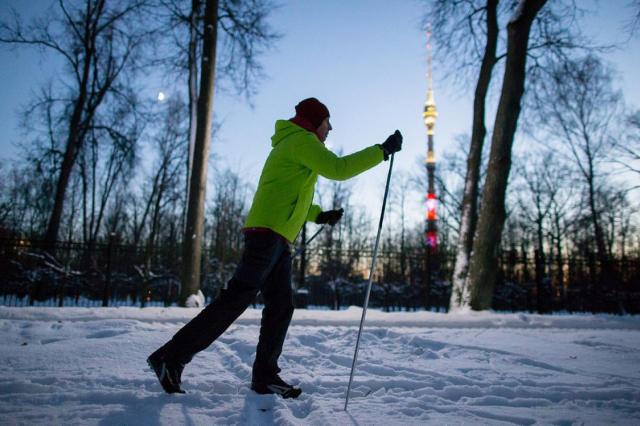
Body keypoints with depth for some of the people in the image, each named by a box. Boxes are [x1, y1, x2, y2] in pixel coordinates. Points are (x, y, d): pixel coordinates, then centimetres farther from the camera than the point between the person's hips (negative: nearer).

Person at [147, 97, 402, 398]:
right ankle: (172, 357, -8)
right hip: (269, 233, -11)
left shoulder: (290, 144, 28)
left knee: (281, 307, 7)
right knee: (236, 300, -12)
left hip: (277, 239, 11)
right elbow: (338, 169, -13)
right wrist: (382, 150, -6)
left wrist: (318, 215, 25)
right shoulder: (301, 139, -2)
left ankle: (265, 376, 11)